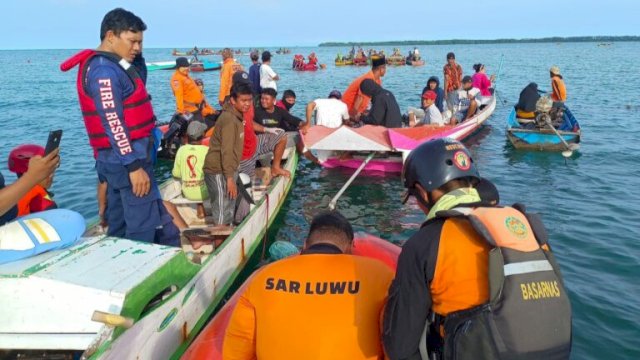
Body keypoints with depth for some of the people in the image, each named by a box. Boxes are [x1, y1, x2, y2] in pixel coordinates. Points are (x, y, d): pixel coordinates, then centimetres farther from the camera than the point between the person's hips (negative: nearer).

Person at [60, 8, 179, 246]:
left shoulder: (111, 66, 16)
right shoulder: (104, 70, -15)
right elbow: (113, 123, -21)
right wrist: (134, 165, -22)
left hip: (119, 158, 10)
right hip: (125, 158, -10)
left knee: (121, 224, 15)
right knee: (144, 226, -7)